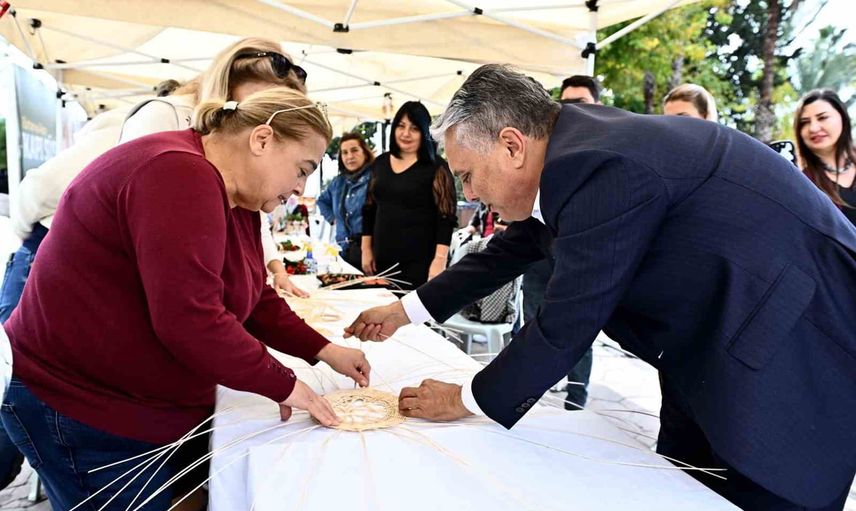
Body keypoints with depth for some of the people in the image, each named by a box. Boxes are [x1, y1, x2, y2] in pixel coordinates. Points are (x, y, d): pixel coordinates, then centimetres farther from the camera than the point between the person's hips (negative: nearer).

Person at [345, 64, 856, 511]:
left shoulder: (602, 167, -29)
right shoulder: (573, 146, 0)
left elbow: (566, 323, -24)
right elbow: (508, 250, 12)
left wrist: (468, 400, -10)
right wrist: (407, 309, 17)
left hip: (797, 342, -9)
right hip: (715, 335, 9)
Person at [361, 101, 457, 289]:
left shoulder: (436, 168, -4)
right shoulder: (380, 163, 11)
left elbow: (446, 218, -10)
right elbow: (369, 210, 16)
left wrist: (439, 260, -18)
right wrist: (366, 250, 11)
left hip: (420, 262, -4)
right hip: (383, 259, 5)